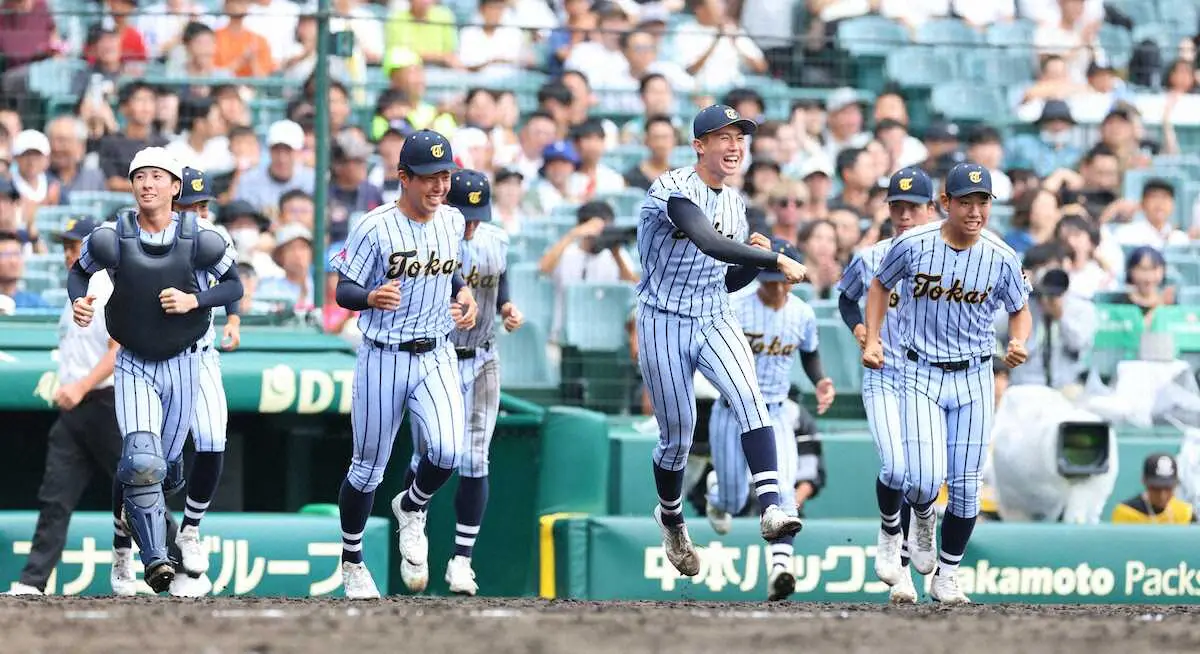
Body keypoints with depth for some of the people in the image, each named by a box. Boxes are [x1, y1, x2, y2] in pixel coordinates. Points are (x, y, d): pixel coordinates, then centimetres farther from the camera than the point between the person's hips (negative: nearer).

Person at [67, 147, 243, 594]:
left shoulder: (199, 240, -11)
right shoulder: (111, 238, -11)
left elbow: (234, 285, 2)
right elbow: (79, 272, 7)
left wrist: (193, 301, -15)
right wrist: (78, 302, -14)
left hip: (182, 364, 1)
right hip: (133, 365, -1)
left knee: (166, 463, 11)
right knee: (143, 461, -21)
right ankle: (155, 558, -13)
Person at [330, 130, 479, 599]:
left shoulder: (453, 222, 3)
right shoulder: (375, 228, -14)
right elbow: (343, 290, -12)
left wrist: (464, 294, 3)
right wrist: (371, 298, -32)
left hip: (437, 355, 3)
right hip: (384, 359, -3)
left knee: (447, 452, -18)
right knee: (368, 468, 7)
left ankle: (412, 509, 15)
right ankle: (352, 563, 27)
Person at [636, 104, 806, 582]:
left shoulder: (734, 204, 7)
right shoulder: (673, 190, -17)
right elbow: (709, 244, -35)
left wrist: (755, 260, -6)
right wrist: (776, 261, -36)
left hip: (715, 322, 5)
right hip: (665, 325, -5)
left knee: (749, 398, -22)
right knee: (678, 436, 5)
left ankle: (771, 509, -33)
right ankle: (671, 520, 34)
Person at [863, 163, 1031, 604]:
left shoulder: (1001, 258, -8)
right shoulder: (912, 245, -10)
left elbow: (1020, 311, 7)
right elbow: (881, 286, 8)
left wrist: (1019, 344, -14)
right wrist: (872, 339, -2)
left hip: (973, 377, 2)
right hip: (921, 374, -2)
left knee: (966, 485, 2)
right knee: (924, 478, -15)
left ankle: (946, 577, 18)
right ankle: (922, 519, 23)